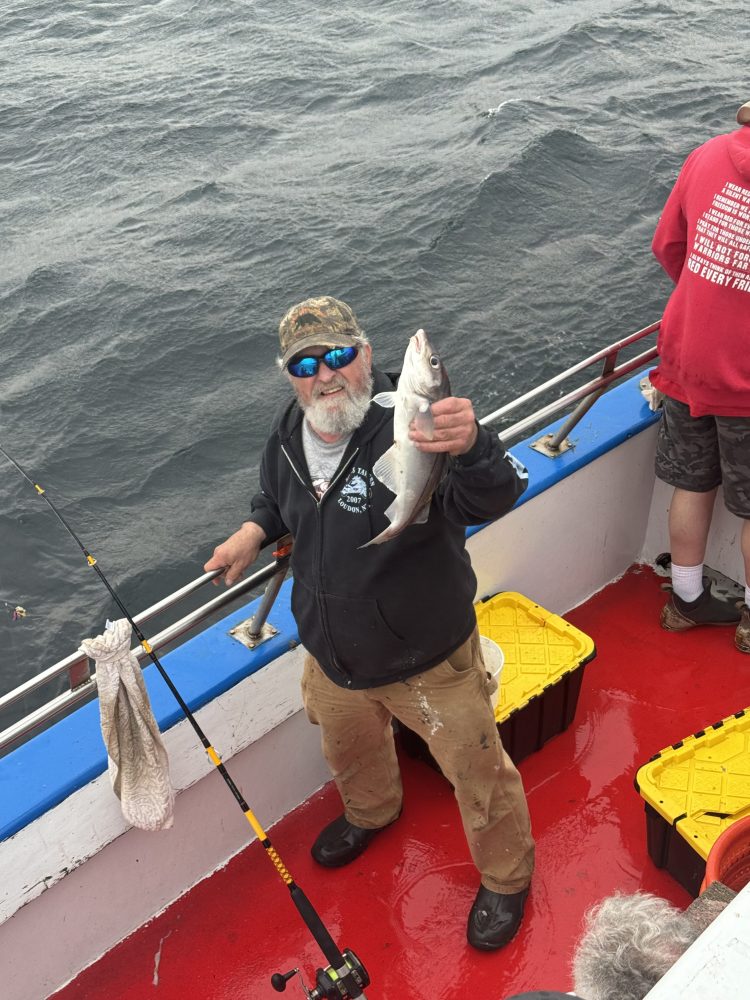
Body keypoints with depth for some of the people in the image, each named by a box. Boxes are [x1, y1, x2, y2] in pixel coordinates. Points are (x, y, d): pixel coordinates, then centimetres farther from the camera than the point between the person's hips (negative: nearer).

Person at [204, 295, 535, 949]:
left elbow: (493, 499, -48)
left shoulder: (410, 427, -31)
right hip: (332, 659, 6)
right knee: (349, 751, 33)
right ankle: (371, 813, 67)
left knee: (478, 773, 13)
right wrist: (253, 531, -2)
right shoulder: (288, 437, -8)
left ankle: (505, 878, 43)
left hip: (429, 662, -6)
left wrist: (472, 448, -69)